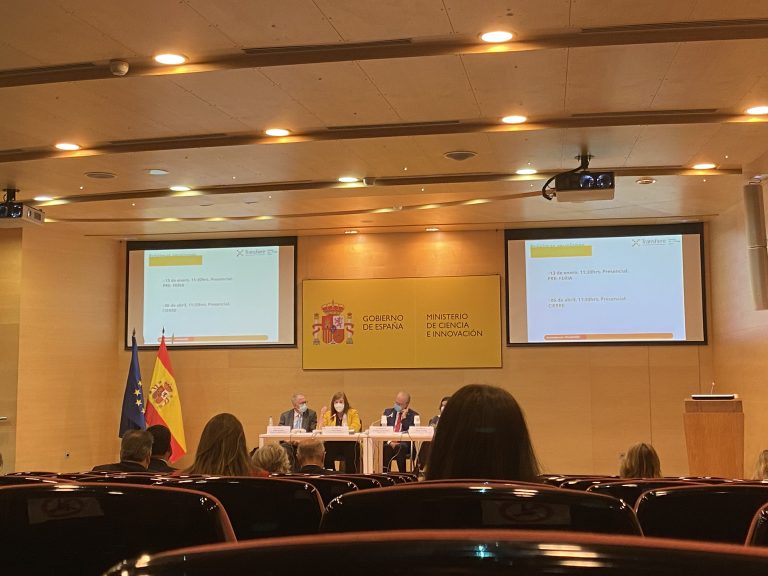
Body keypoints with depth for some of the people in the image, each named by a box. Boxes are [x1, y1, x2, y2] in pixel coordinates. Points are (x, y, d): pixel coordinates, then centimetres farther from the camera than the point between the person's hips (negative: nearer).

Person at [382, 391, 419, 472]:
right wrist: (389, 442, -11)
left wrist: (404, 417, -9)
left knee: (400, 447, -36)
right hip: (389, 443, 2)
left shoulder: (413, 415, 8)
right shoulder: (388, 412, 16)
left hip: (404, 444, -1)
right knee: (386, 447, -34)